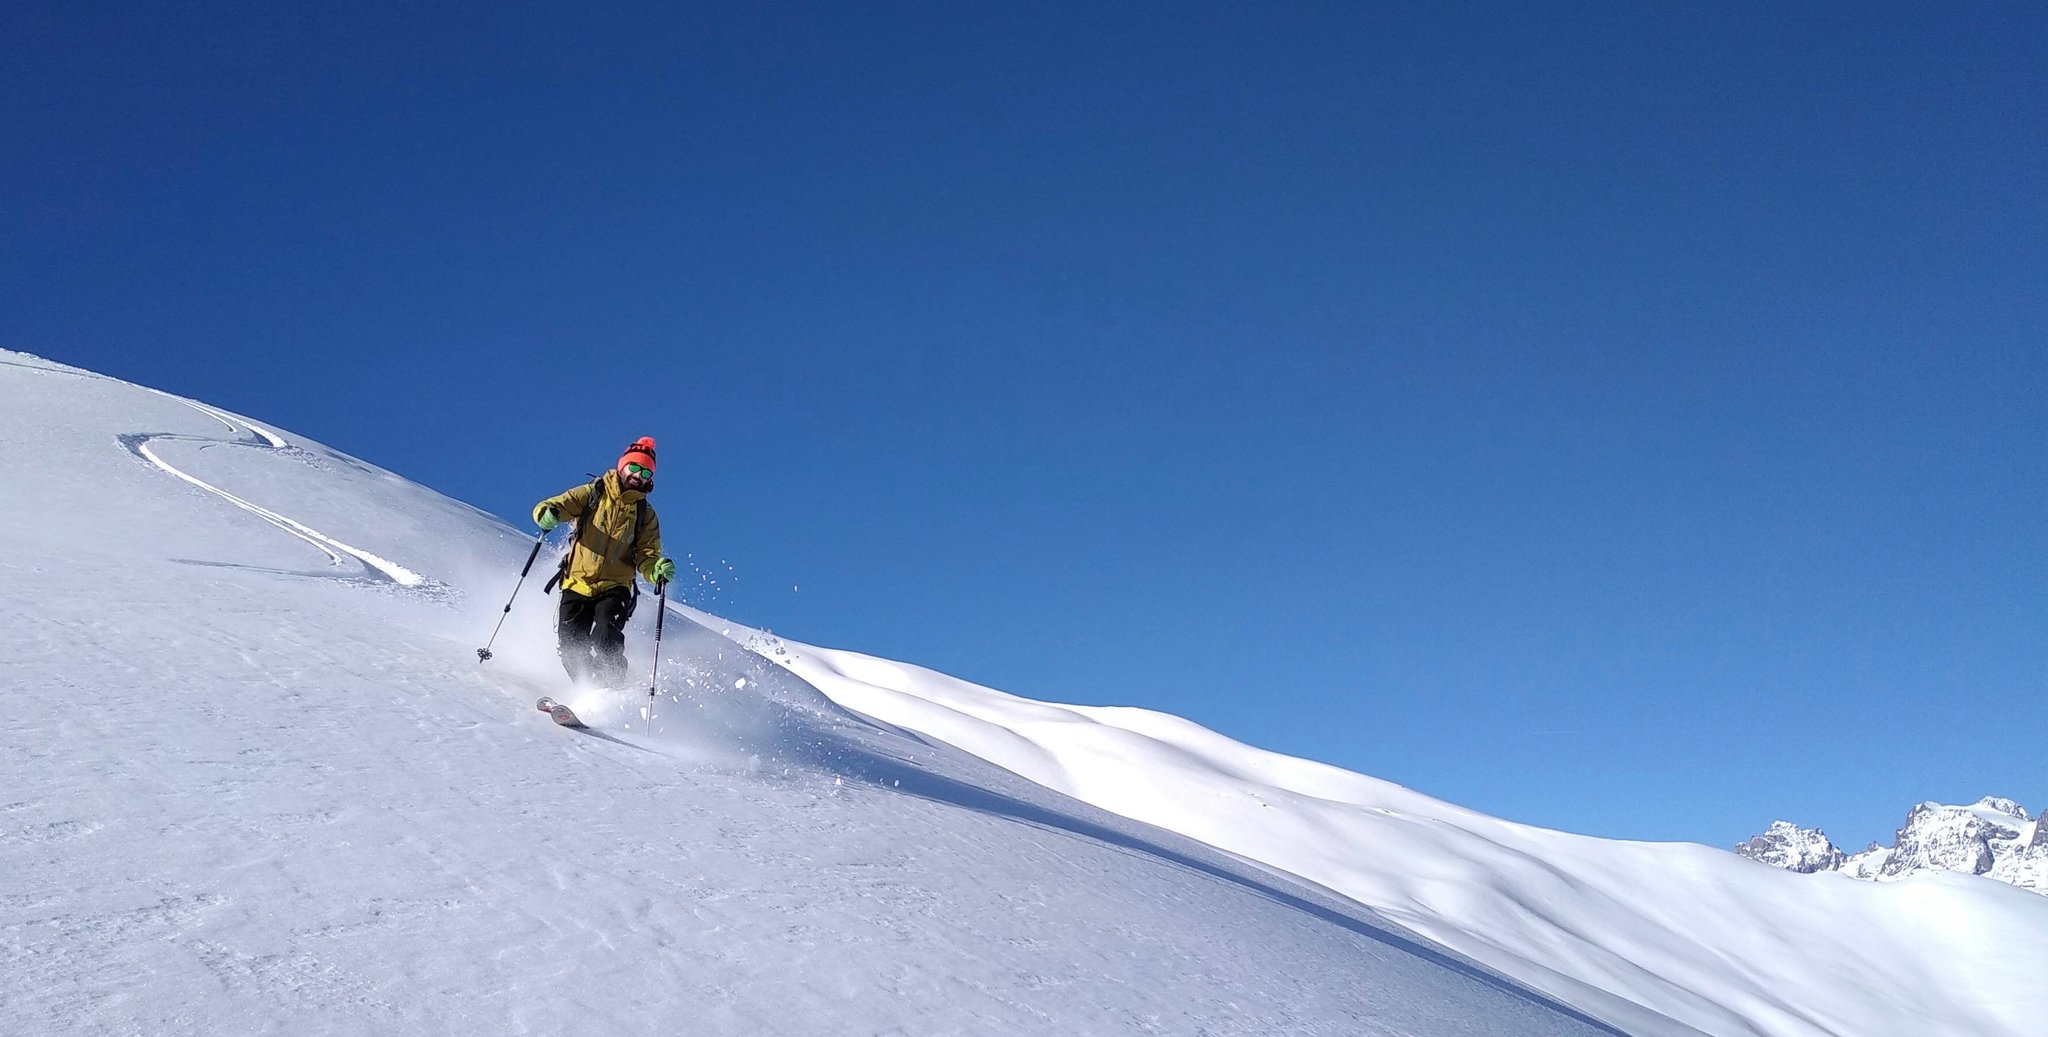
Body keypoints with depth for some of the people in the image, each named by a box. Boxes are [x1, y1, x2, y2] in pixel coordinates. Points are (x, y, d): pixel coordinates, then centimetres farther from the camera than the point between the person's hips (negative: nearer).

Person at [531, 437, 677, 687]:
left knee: (606, 639, -25)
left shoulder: (645, 514, 10)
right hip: (577, 584, 1)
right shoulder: (592, 494, 6)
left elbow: (646, 558, 4)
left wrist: (658, 569, -21)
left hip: (614, 588, 0)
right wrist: (548, 514, -27)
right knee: (571, 646, -10)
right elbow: (548, 507, -1)